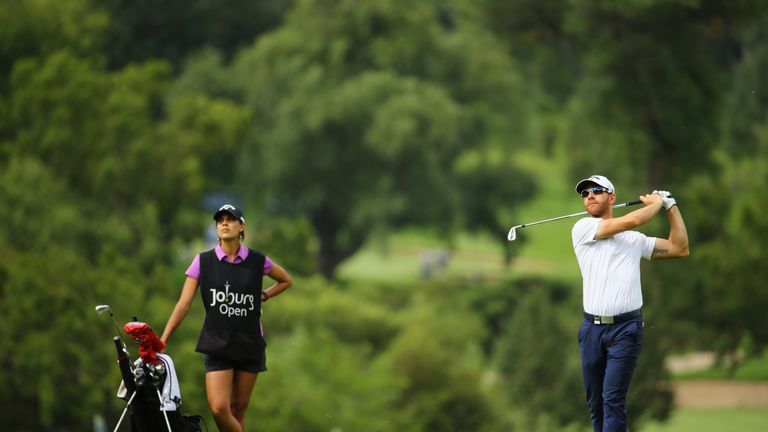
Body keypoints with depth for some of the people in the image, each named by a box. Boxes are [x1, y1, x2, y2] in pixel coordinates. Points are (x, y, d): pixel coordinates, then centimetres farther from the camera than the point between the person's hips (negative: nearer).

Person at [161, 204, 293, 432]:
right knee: (219, 409, -15)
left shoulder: (257, 261, 0)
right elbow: (183, 304, -5)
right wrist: (162, 340, -12)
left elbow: (286, 280, 20)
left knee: (238, 409, 6)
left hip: (249, 344, 1)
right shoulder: (203, 261, -3)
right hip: (217, 345, -1)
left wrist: (262, 296, 5)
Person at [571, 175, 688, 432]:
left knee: (613, 399, -10)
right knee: (594, 401, 5)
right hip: (592, 327, 0)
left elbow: (680, 249, 17)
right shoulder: (583, 228, 4)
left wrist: (670, 206, 17)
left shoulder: (635, 240, 15)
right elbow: (631, 221, -6)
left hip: (625, 328, 0)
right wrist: (656, 203, 10)